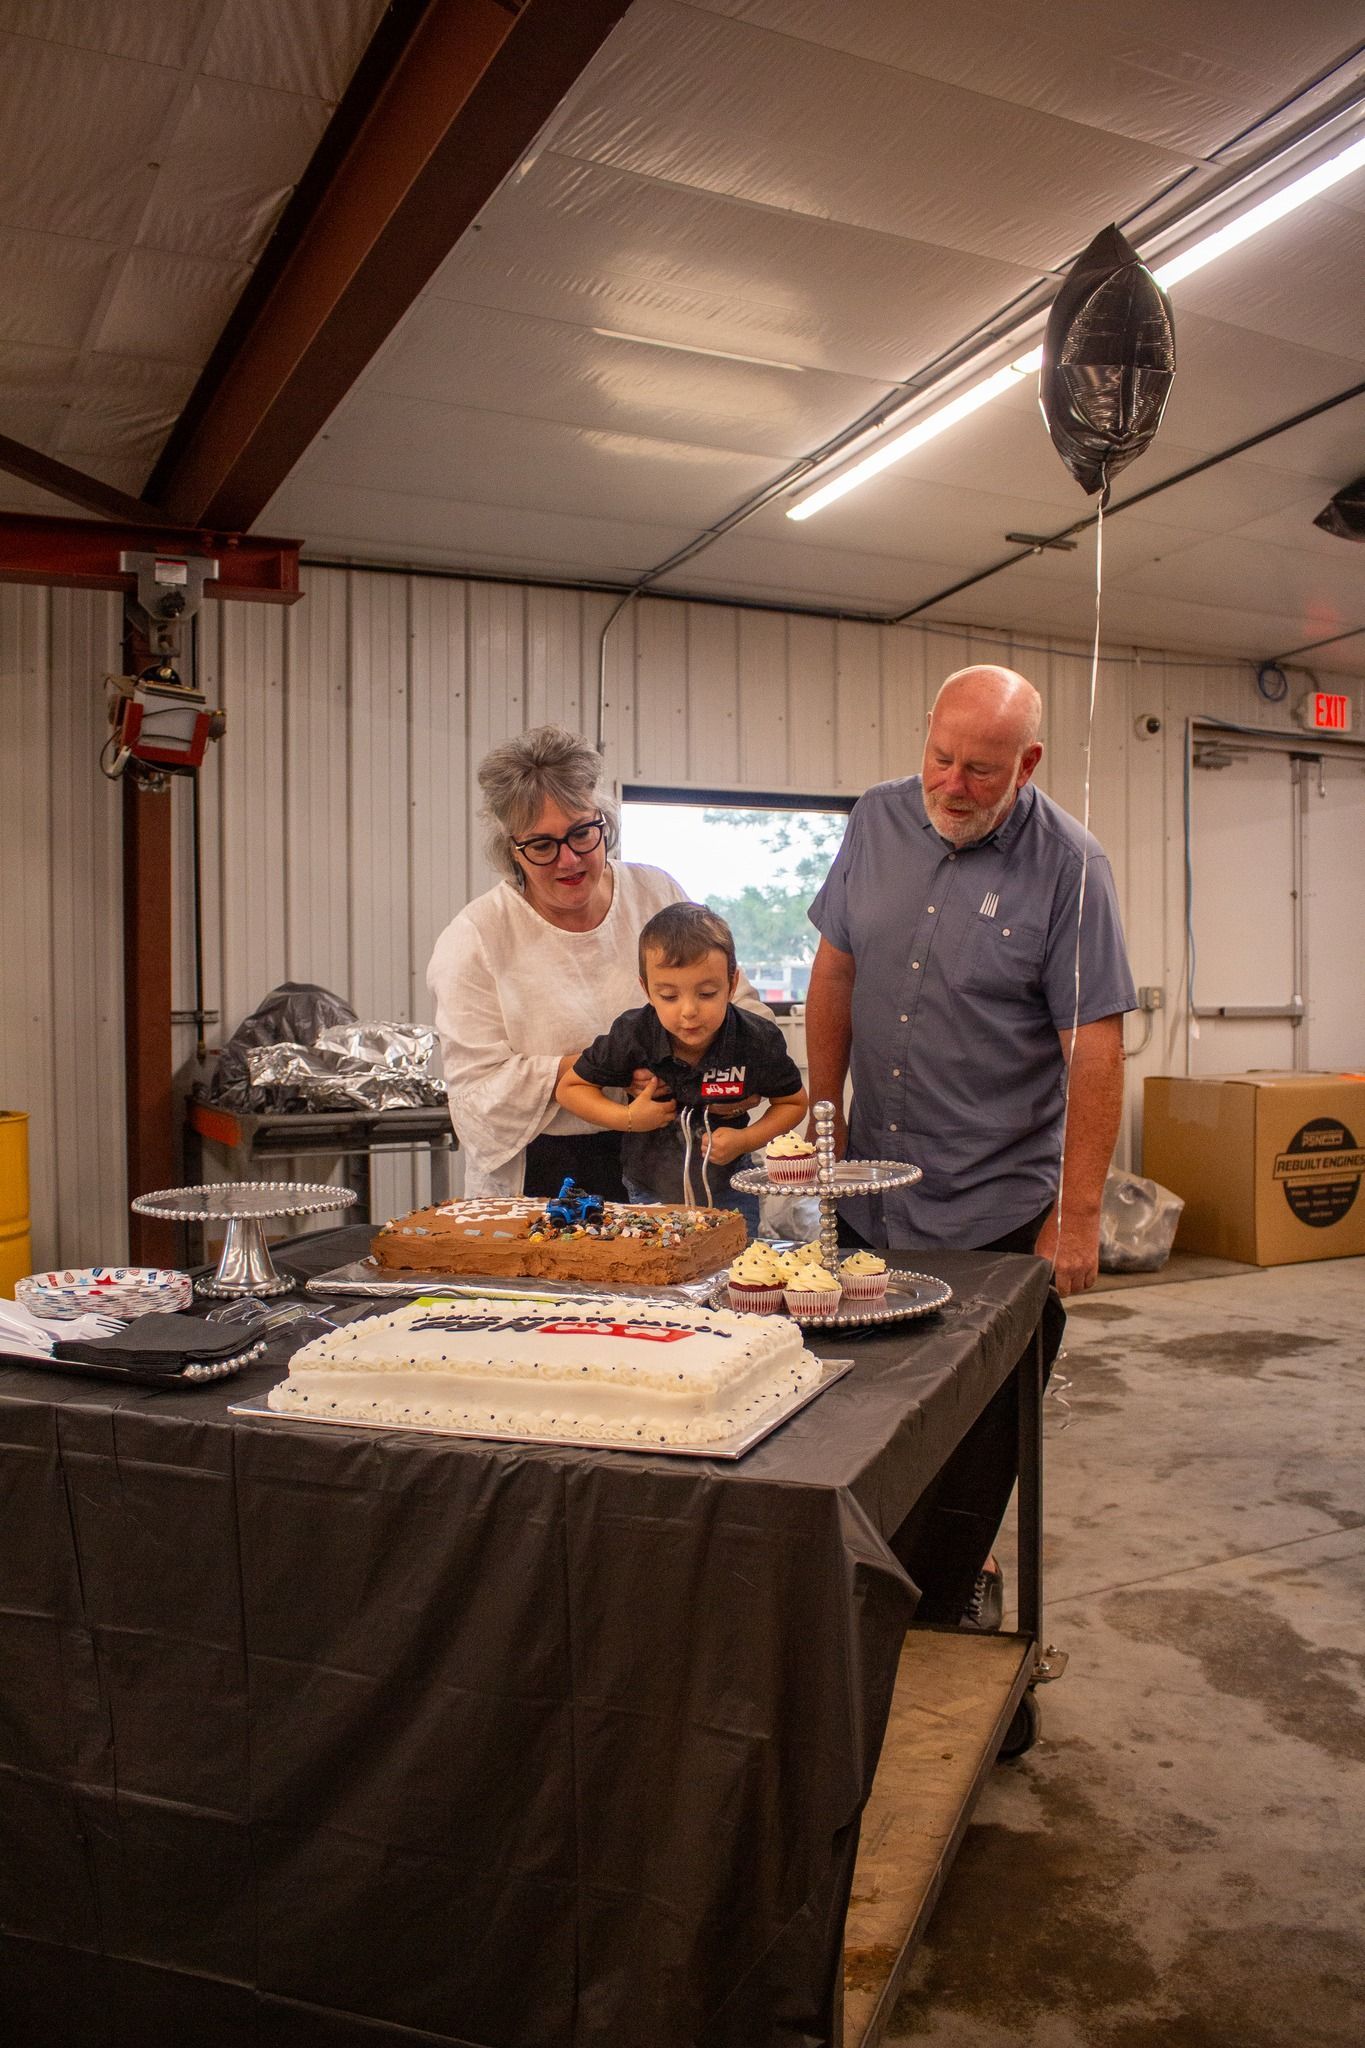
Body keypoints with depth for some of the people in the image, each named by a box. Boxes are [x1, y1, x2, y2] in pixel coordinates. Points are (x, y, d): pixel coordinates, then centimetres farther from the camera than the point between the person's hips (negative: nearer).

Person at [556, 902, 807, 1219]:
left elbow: (794, 1102, -4)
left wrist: (745, 1140, -20)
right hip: (648, 1192, 1)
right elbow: (570, 1088, -8)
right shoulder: (632, 1035, -22)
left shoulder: (758, 1042, -22)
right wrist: (627, 1118, -22)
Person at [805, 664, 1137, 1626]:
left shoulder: (1068, 865, -12)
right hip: (874, 1193, 5)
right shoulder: (878, 821, 2)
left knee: (979, 1442, 7)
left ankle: (941, 1616, 28)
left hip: (1000, 1210, -4)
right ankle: (961, 1570, 37)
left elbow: (1095, 1047, -12)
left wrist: (1078, 1214, -13)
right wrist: (825, 1115, 7)